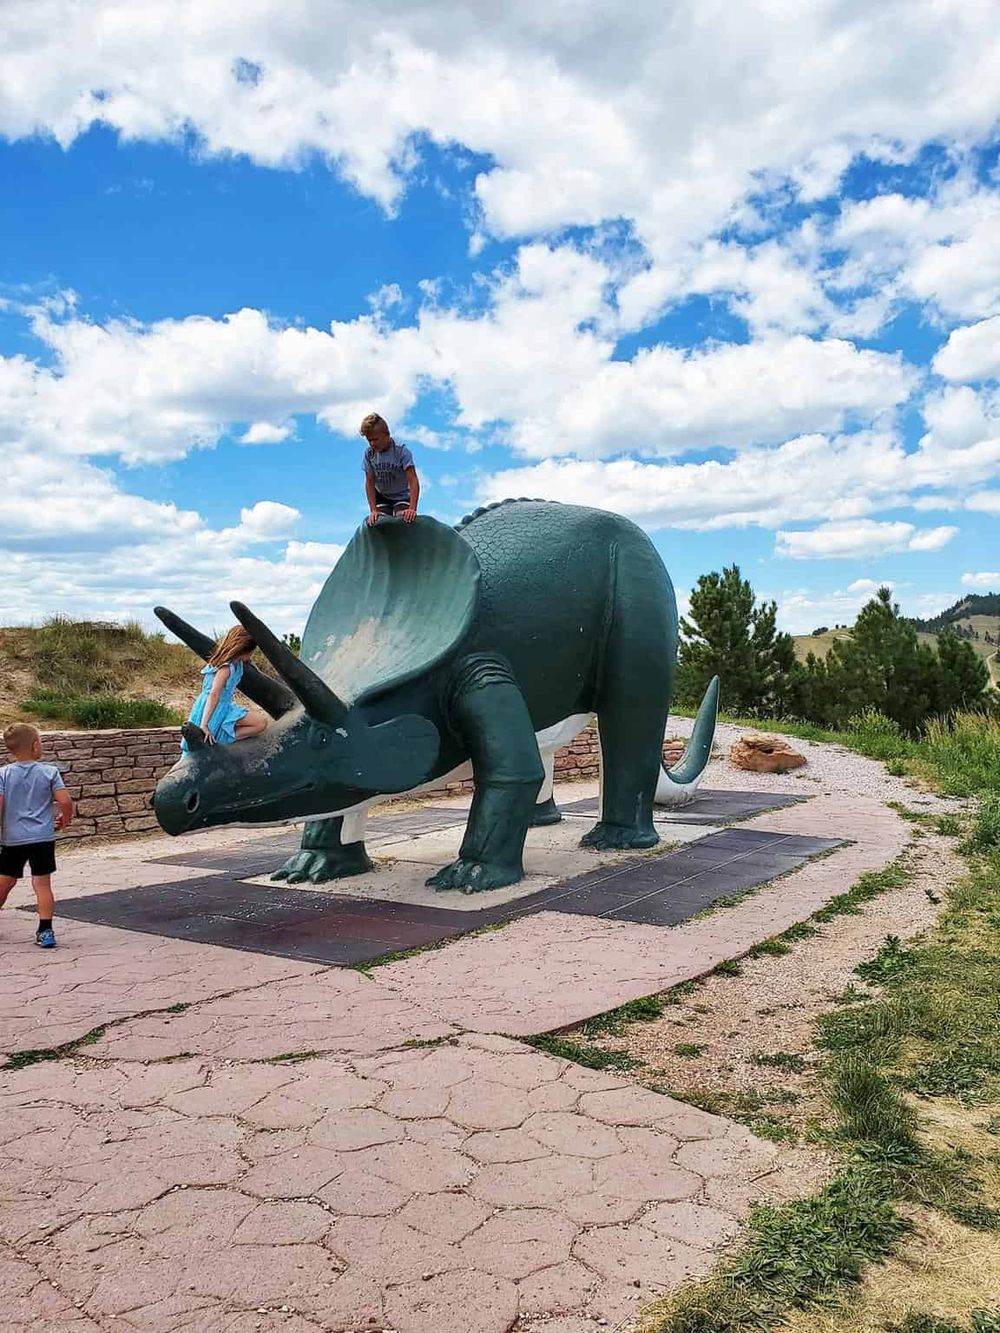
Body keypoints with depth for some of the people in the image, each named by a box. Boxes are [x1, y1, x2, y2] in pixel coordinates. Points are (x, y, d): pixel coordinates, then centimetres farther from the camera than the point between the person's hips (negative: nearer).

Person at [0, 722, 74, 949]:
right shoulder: (49, 771, -5)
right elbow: (65, 801, -11)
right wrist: (64, 819, 9)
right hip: (43, 837, -1)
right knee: (42, 883, 2)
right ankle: (45, 931, 0)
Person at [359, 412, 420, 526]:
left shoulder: (401, 451, -23)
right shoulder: (369, 453, -13)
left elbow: (413, 481, -30)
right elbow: (370, 483, -10)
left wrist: (412, 508, -42)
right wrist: (373, 510, -20)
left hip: (402, 496, -3)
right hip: (381, 497, 3)